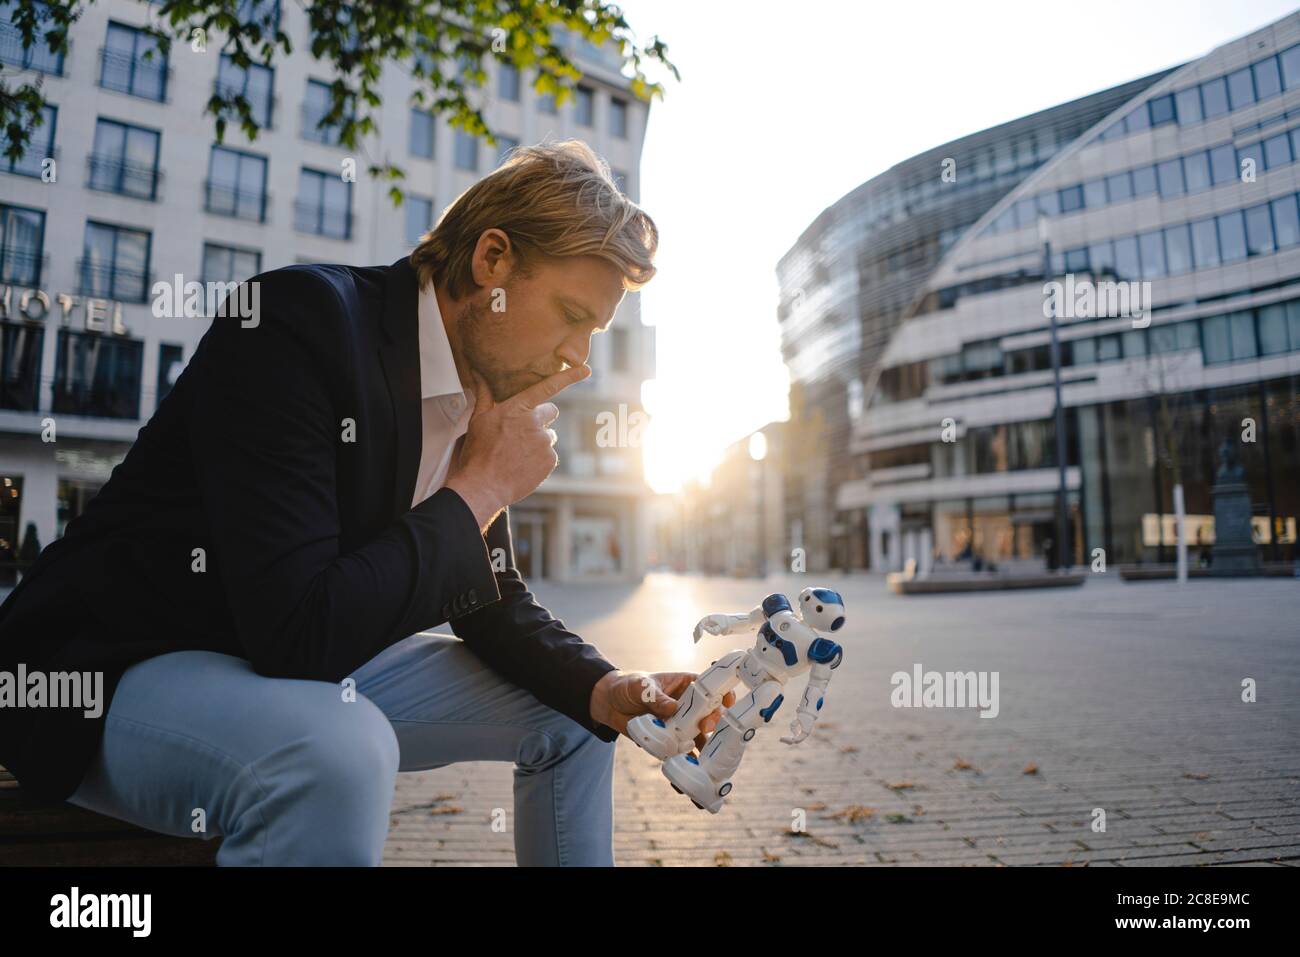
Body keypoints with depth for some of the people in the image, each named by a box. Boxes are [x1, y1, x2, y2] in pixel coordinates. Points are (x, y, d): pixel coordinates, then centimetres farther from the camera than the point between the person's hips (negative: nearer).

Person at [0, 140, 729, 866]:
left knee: (573, 713, 5)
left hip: (310, 668, 7)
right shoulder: (299, 322, -26)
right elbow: (299, 633, -34)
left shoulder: (490, 387, -3)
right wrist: (481, 490, -24)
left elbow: (493, 602, 5)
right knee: (340, 752, -39)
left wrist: (609, 691, -12)